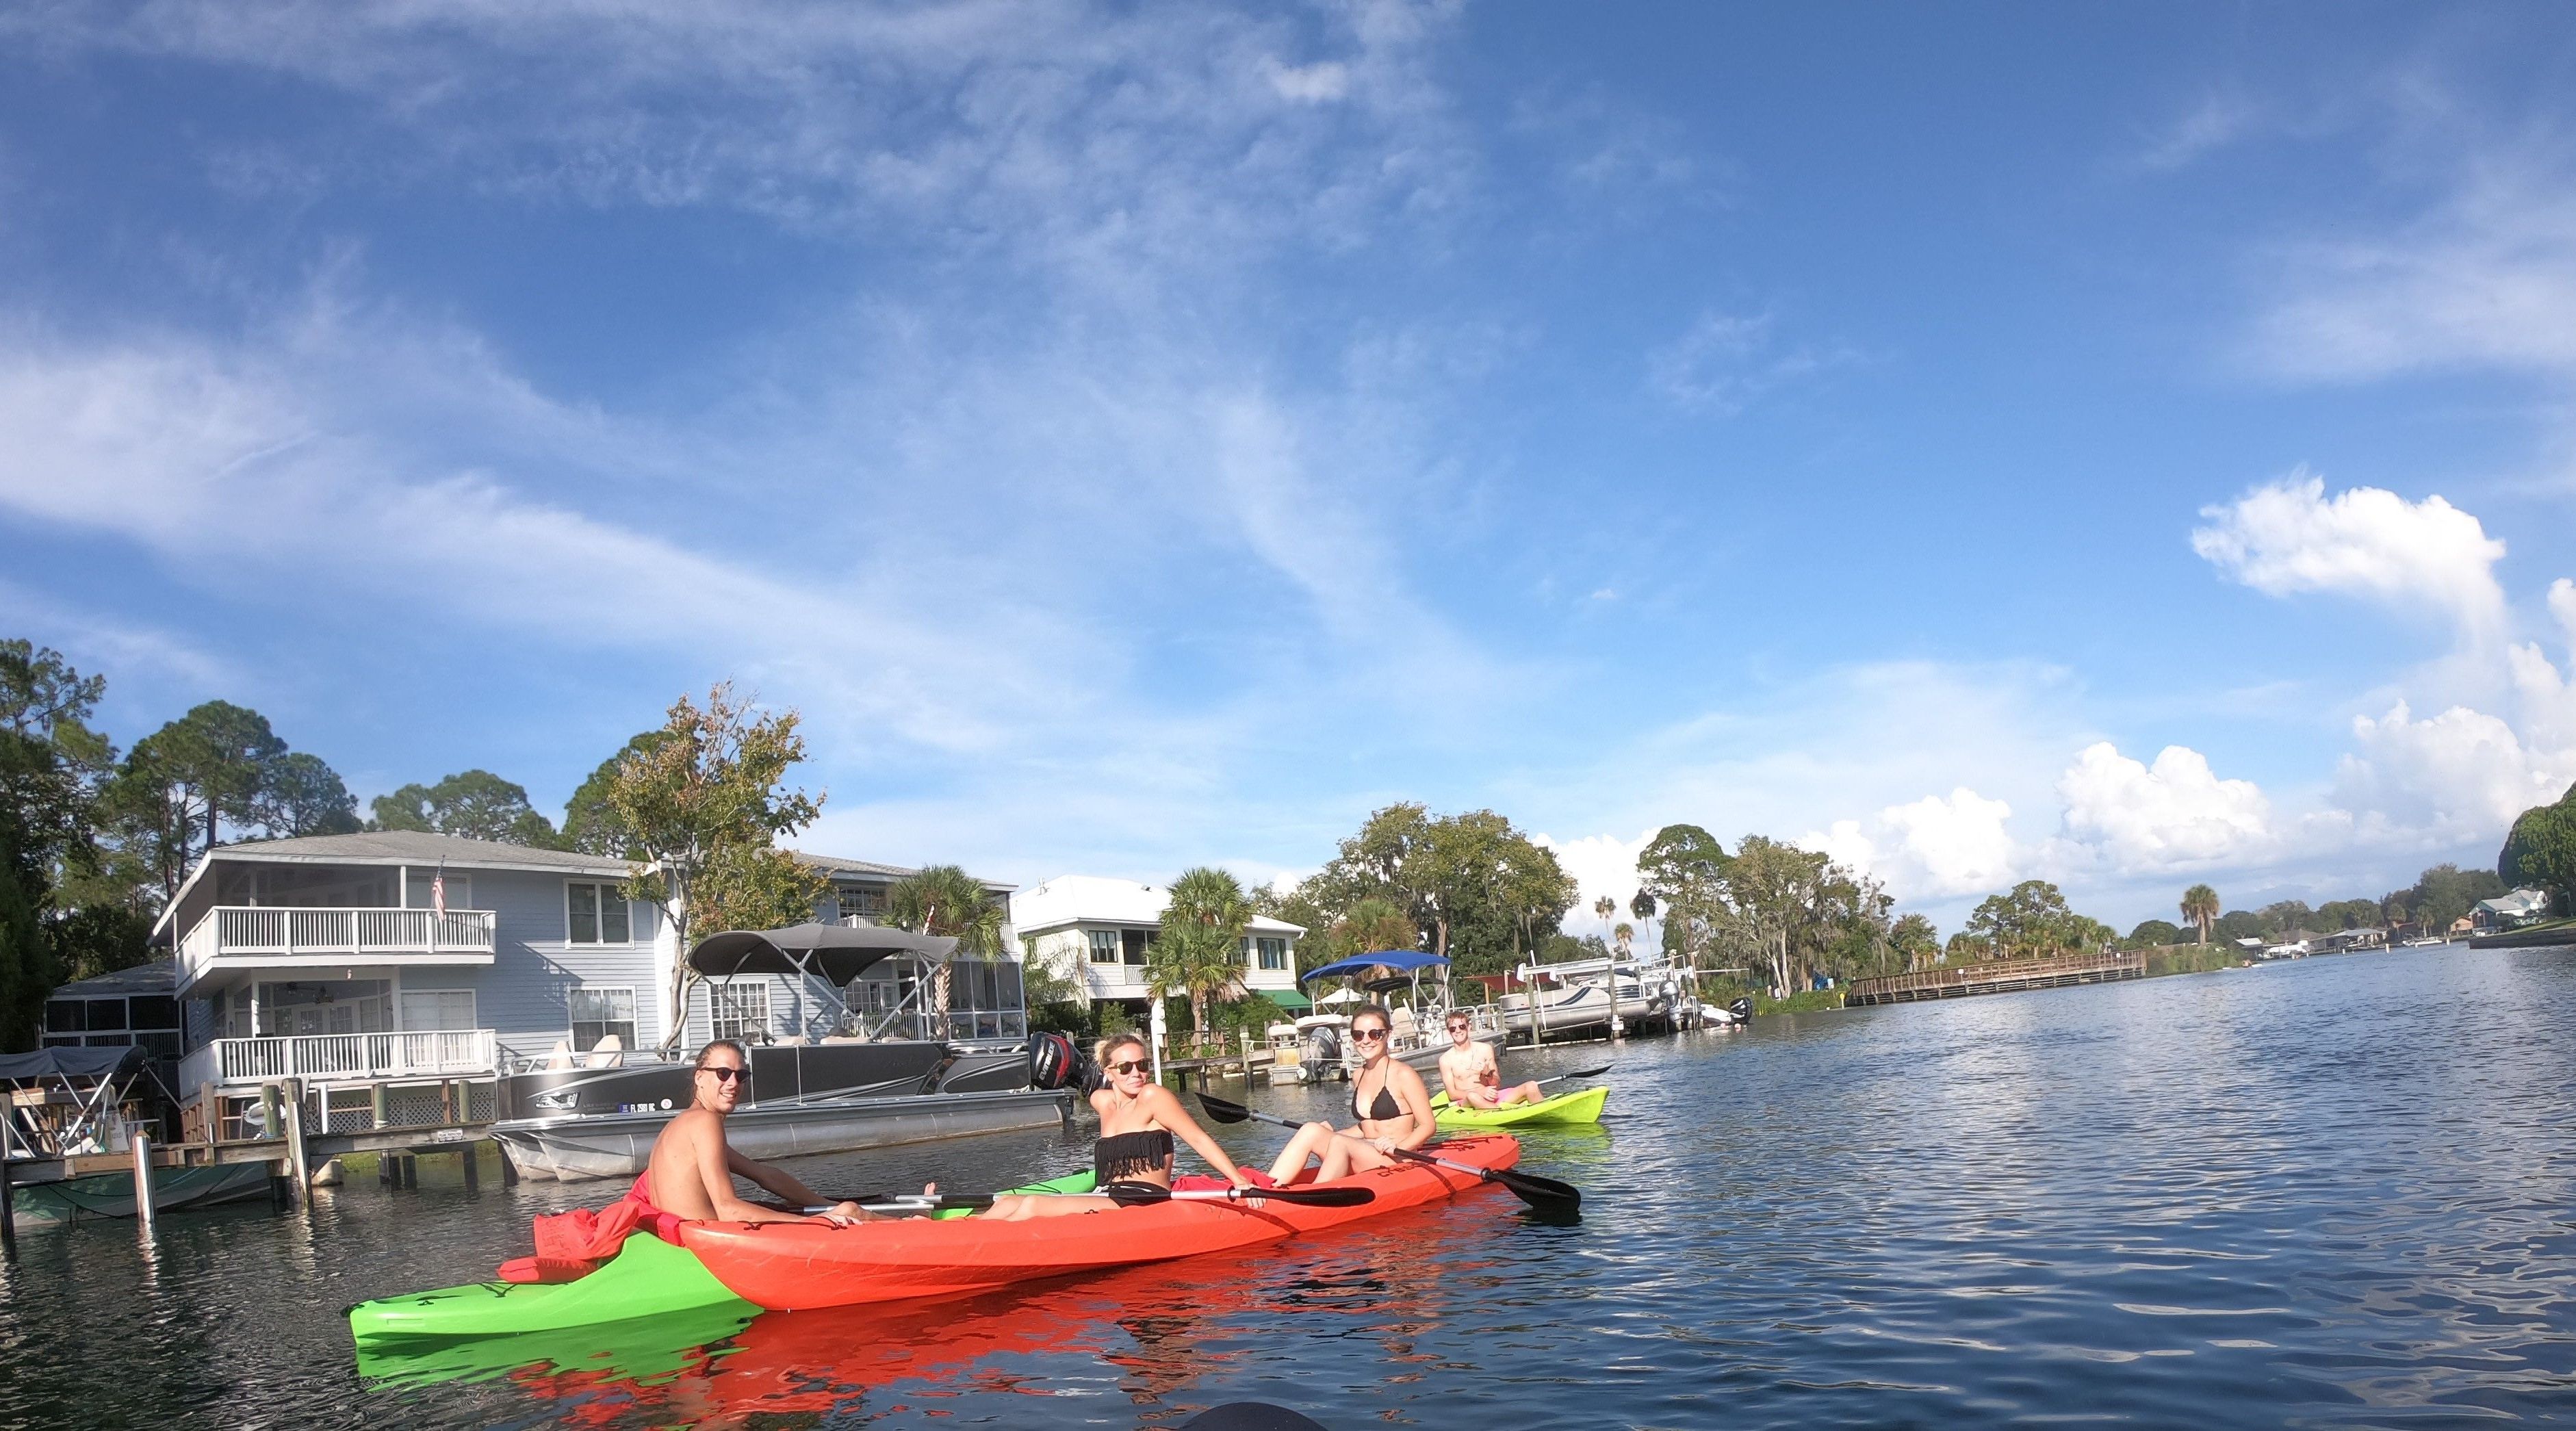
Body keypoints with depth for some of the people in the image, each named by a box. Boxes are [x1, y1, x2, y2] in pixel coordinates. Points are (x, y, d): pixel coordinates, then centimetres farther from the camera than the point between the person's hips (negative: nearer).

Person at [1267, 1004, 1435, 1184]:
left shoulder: (1402, 1074, -5)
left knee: (1340, 1143, -32)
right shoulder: (1358, 1076, 15)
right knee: (1311, 1131, -18)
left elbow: (1428, 1126, -6)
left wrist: (1398, 1148, -22)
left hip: (1399, 1163, -6)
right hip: (1366, 1162, 6)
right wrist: (1331, 1134, 9)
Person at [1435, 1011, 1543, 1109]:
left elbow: (1497, 1085, 10)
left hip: (1493, 1099, 4)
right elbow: (1452, 1094, -5)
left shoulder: (1485, 1049, 8)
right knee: (1473, 1097, -41)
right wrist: (1480, 1092, -18)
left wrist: (1488, 1075, -13)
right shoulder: (1446, 1059, 1)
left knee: (1531, 1087, -16)